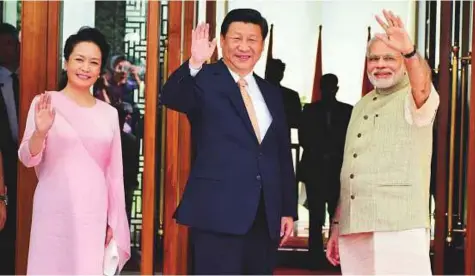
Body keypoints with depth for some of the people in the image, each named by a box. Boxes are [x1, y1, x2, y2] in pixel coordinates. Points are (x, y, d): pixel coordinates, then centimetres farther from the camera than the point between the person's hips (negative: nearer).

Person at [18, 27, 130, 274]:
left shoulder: (109, 113, 9)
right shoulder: (45, 103, 1)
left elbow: (115, 173, 11)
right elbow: (28, 159, -3)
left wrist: (113, 222, 9)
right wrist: (40, 132, -22)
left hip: (95, 215, 2)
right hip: (55, 213, -2)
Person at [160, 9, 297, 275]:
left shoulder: (272, 93, 16)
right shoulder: (205, 81, 0)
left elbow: (283, 156, 15)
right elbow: (170, 98, -21)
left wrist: (289, 209, 11)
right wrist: (194, 64, -38)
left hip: (267, 215, 6)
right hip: (218, 211, -5)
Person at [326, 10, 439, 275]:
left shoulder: (415, 100, 0)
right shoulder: (361, 106, 18)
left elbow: (423, 87, -26)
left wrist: (410, 51, -46)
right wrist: (337, 227, 17)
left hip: (400, 228, -6)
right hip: (353, 230, 6)